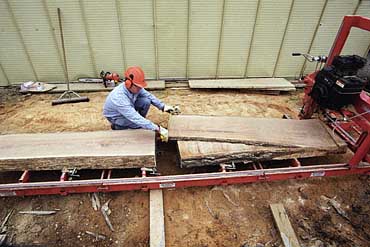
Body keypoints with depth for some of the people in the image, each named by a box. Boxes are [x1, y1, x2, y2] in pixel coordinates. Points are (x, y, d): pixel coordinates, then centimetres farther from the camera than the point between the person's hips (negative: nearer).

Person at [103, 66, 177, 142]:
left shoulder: (134, 87, -21)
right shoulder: (119, 97, -41)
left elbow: (148, 95, -7)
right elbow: (135, 117, -44)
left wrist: (163, 106, -22)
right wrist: (157, 129, -47)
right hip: (116, 117, -6)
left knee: (146, 101, -18)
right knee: (140, 122, -27)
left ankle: (140, 122, 4)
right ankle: (118, 125, -1)